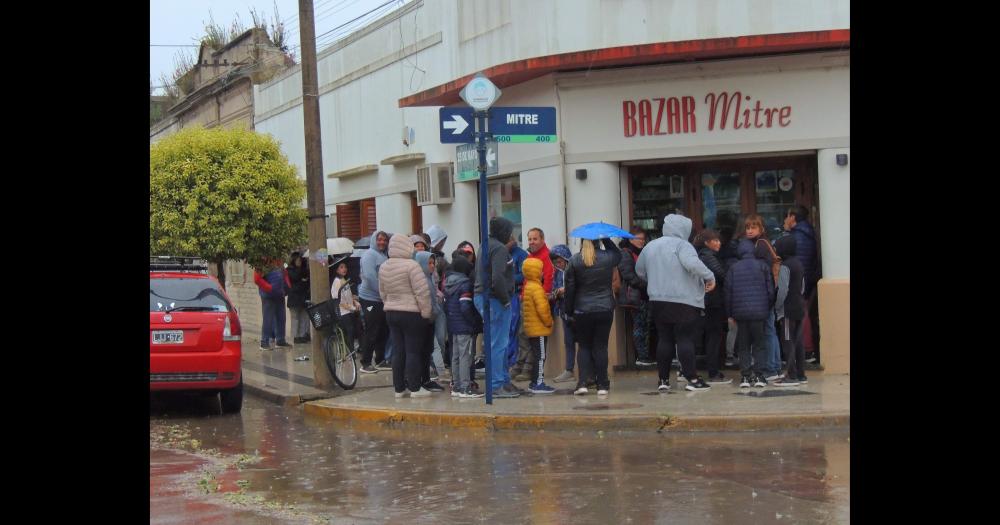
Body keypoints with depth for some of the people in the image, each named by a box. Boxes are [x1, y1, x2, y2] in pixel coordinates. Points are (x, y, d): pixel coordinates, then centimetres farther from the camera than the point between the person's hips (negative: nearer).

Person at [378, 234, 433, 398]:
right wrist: (426, 312, -9)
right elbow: (422, 292, -17)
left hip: (391, 313, 7)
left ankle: (399, 388, 13)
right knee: (413, 351, -1)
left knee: (398, 351, 11)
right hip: (411, 313, -7)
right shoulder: (411, 265, -15)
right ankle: (414, 388, 2)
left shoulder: (383, 267, 8)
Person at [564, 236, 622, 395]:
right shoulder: (607, 257, -3)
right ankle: (602, 385, 5)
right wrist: (605, 239, 20)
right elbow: (618, 254, 23)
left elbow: (570, 289, -2)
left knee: (584, 346, 10)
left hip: (582, 311, -1)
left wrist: (569, 312, 6)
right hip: (605, 309, 1)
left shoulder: (574, 261, -5)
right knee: (601, 346, 6)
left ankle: (582, 382, -4)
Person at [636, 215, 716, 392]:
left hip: (657, 302, 6)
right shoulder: (681, 245, -10)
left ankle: (663, 379, 11)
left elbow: (639, 270, 22)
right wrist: (710, 276, -16)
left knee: (664, 339, 10)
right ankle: (692, 379, -4)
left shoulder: (650, 246, 11)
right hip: (683, 301, -6)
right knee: (685, 339, -3)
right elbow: (692, 263, -28)